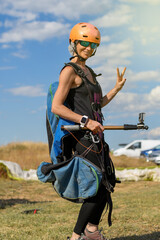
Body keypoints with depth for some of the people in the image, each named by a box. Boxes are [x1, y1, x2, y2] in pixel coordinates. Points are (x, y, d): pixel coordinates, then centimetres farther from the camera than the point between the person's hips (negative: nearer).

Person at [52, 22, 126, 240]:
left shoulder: (88, 71, 18)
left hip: (94, 136, 10)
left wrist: (117, 88, 13)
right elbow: (56, 107, -19)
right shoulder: (70, 70, -11)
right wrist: (86, 121, -23)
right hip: (81, 137, -10)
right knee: (99, 188, -7)